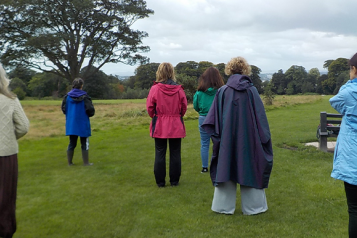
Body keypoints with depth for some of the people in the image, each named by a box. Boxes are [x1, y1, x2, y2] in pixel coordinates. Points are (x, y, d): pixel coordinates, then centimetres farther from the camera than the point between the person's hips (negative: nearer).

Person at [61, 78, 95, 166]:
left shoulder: (67, 96, -1)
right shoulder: (85, 97, -12)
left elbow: (64, 109, 5)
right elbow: (90, 110, -13)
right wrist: (89, 114, 9)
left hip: (71, 124, 4)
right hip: (83, 124, -4)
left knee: (72, 144, 13)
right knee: (84, 144, 6)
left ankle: (69, 162, 18)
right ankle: (86, 162, 11)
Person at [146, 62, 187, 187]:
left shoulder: (155, 88, -9)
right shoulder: (179, 89, -5)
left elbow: (150, 108, -4)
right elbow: (184, 107, 2)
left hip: (160, 126, -1)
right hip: (176, 126, 1)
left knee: (160, 153, 8)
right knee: (175, 153, 9)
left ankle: (160, 181, 13)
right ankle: (174, 180, 16)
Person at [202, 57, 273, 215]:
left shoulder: (222, 91, -4)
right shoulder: (252, 91, -5)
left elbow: (213, 119, -5)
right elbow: (260, 117, -2)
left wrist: (217, 135, 4)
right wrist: (263, 138, 5)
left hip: (227, 138, 0)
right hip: (248, 138, 0)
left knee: (225, 168, 10)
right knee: (249, 168, 11)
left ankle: (224, 206, 17)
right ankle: (253, 206, 21)